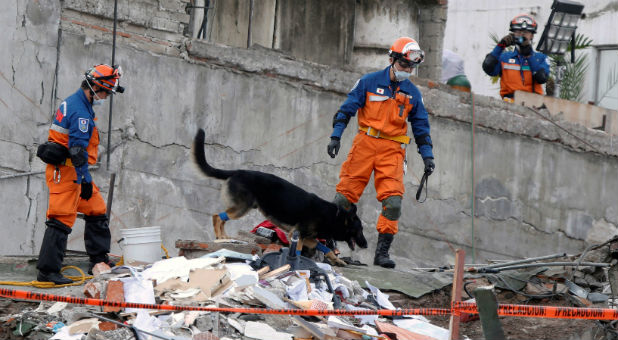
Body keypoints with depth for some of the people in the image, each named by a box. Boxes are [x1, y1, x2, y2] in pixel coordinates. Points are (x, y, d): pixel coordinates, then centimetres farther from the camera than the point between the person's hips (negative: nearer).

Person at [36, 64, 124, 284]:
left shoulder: (74, 102, 14)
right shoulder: (81, 112, -20)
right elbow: (77, 150, -24)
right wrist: (85, 180, -21)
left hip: (71, 169, 11)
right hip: (66, 170, -11)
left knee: (97, 210, 16)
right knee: (62, 219, -12)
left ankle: (99, 261, 22)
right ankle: (47, 271, -13)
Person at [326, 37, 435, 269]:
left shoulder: (412, 93, 9)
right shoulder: (369, 82, 1)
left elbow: (421, 126, 17)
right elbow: (347, 108, 4)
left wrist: (427, 155, 9)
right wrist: (336, 135, -5)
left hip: (392, 150, 2)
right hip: (365, 144, -2)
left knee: (393, 202, -13)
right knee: (344, 196, -3)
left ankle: (382, 252, -7)